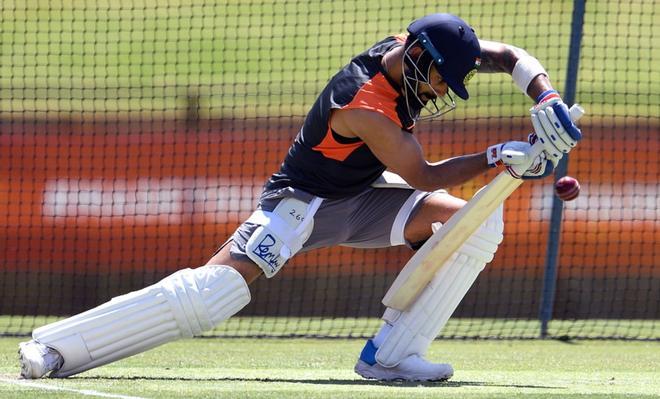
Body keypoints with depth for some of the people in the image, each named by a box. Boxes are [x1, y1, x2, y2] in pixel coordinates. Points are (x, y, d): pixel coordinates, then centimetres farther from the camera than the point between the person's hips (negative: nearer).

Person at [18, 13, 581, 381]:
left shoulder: (419, 52, -8)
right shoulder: (362, 105, -32)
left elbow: (508, 56, 1)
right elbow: (425, 177, -23)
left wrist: (547, 100, -15)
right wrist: (498, 157, -23)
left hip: (363, 198, 8)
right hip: (304, 201, -8)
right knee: (216, 287, -27)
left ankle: (392, 353, -14)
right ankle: (50, 350, -27)